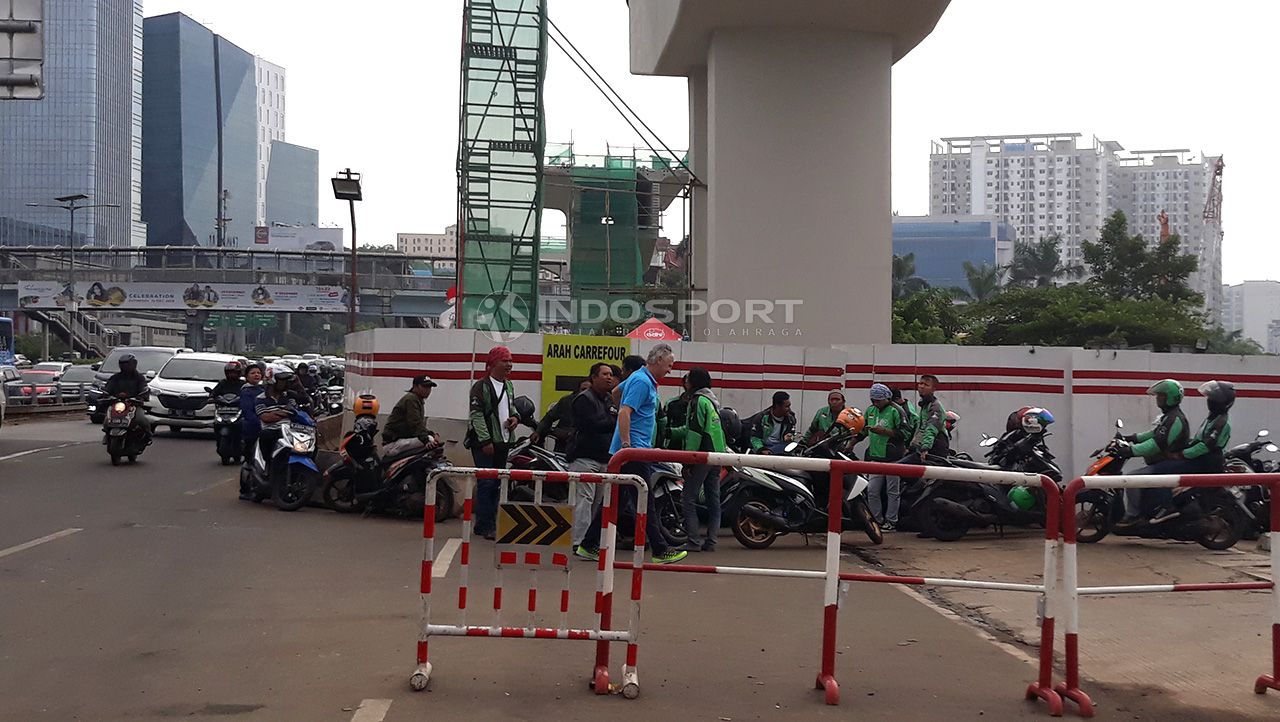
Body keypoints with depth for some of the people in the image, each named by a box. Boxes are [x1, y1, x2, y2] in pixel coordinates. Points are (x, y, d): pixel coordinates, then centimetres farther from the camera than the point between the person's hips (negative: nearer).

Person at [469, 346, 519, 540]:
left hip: (504, 441, 8)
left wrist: (515, 417, 6)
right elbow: (476, 415, -14)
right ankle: (484, 526, -4)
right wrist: (485, 441, -19)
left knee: (497, 484, 11)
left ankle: (491, 523, 18)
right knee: (486, 483, -8)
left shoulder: (509, 386, 15)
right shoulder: (481, 386, -9)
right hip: (484, 442, -8)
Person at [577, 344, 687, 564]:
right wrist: (626, 445, -26)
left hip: (630, 450, 10)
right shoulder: (642, 382, -14)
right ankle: (660, 550, -3)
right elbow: (624, 412, -23)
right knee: (645, 503, -6)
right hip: (633, 451, -10)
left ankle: (589, 545, 14)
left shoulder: (645, 380, 17)